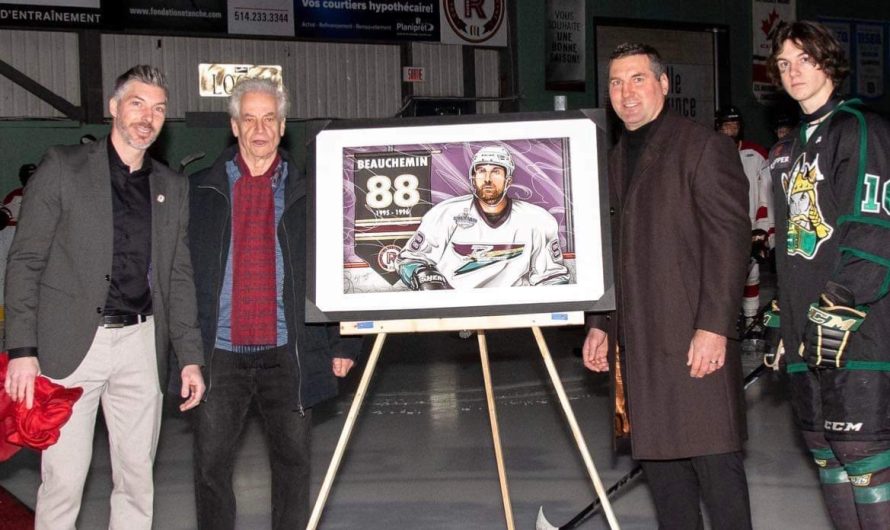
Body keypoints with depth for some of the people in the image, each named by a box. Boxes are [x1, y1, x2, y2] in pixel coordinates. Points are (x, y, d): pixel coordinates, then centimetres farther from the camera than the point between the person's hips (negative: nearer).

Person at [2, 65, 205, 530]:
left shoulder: (172, 187, 12)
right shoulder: (62, 168, 0)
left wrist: (190, 356, 6)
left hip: (141, 343, 4)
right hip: (71, 344, -4)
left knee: (137, 478, 9)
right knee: (63, 478, -2)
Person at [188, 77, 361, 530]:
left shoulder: (308, 194, 6)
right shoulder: (200, 191, 6)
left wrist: (343, 344, 2)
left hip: (286, 354, 0)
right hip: (219, 353, 0)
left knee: (293, 460, 7)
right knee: (211, 462, 4)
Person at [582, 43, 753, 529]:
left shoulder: (704, 147, -4)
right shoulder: (616, 159, 18)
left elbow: (730, 239, -10)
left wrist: (714, 326, -17)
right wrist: (599, 323, 15)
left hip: (696, 340, -7)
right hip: (639, 341, 7)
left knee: (714, 459, -4)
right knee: (657, 455, 10)